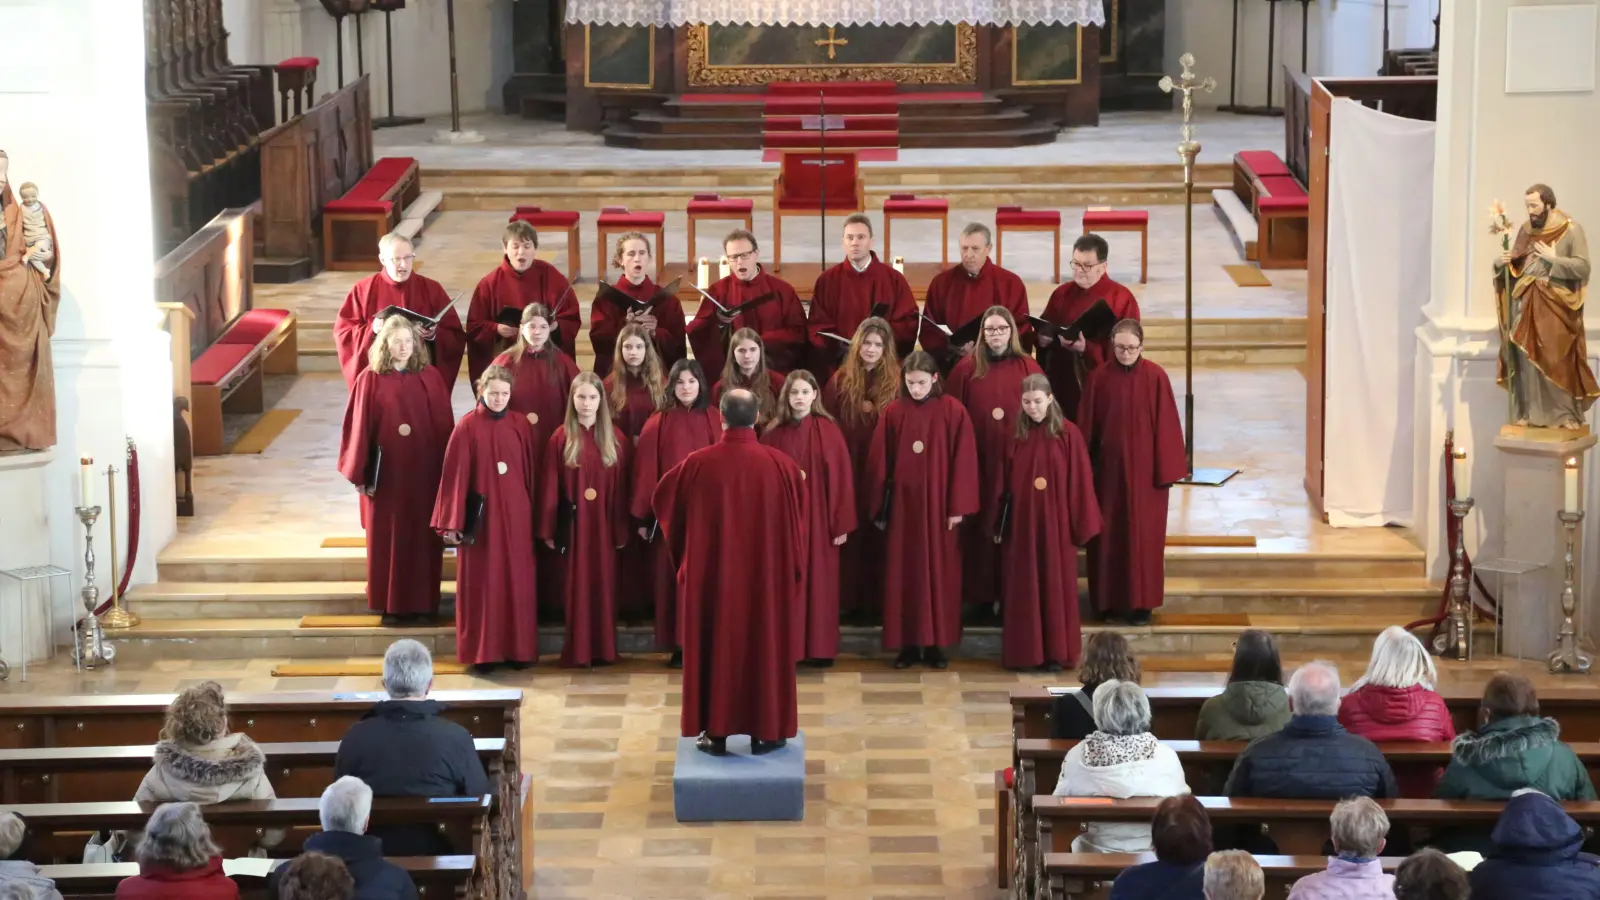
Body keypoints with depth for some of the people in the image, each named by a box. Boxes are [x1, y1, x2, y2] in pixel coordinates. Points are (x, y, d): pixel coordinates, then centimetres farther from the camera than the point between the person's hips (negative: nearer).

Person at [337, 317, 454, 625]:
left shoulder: (430, 378, 3)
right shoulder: (370, 379, -3)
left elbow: (444, 427, 4)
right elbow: (359, 428, -4)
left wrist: (447, 470, 2)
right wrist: (359, 473, -7)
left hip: (423, 472, 2)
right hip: (386, 473, -1)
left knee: (422, 538, 5)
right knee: (388, 539, 4)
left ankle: (423, 604, 13)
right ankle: (392, 605, 12)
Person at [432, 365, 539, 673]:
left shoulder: (522, 426, 4)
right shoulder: (467, 427, -6)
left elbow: (532, 473, 8)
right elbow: (455, 475, -8)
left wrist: (534, 514, 6)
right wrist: (451, 523, -11)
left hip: (516, 515, 3)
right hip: (481, 517, -3)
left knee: (518, 581, 7)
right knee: (482, 583, 2)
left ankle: (518, 648, 16)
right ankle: (482, 653, 8)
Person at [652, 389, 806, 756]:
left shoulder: (698, 464, -9)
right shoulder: (782, 465, -9)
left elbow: (663, 501, 7)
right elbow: (798, 523, 4)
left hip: (710, 575, 0)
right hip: (766, 576, 0)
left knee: (714, 647, 10)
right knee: (764, 646, 11)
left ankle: (715, 733, 12)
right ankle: (765, 731, 15)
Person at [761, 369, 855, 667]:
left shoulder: (827, 431, -4)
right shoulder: (774, 433, 3)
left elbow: (839, 477, -5)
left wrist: (841, 522, -7)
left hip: (817, 516, -2)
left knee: (818, 580, 3)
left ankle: (819, 648, 10)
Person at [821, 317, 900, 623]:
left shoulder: (897, 382, 1)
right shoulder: (841, 380, 5)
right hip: (846, 467, 1)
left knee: (877, 536, 3)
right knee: (848, 534, 5)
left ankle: (875, 601, 11)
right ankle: (846, 599, 12)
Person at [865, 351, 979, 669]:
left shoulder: (953, 412, -3)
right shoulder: (892, 413, 1)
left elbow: (963, 461, -5)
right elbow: (879, 463, 3)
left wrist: (958, 506, -8)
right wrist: (879, 507, 2)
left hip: (939, 505, -1)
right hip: (902, 505, 1)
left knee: (939, 573, 3)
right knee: (904, 574, 3)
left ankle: (936, 643, 11)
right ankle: (908, 644, 9)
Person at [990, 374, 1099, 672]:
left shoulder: (1068, 434, -5)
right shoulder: (1015, 436, 3)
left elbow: (1080, 481, -4)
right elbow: (1001, 483, 6)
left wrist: (1081, 524, -5)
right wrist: (997, 523, 4)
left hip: (1055, 523, -2)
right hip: (1021, 523, 2)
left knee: (1055, 585, 3)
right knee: (1022, 589, 6)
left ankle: (1055, 652, 10)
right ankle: (1024, 653, 12)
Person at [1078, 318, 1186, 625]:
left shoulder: (1156, 377, -6)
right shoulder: (1098, 378, -3)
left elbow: (1166, 426, -4)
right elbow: (1086, 428, 2)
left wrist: (1167, 470, -6)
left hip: (1144, 469, -1)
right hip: (1108, 468, 1)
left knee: (1143, 535, 3)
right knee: (1108, 536, 7)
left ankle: (1141, 602, 12)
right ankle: (1109, 600, 17)